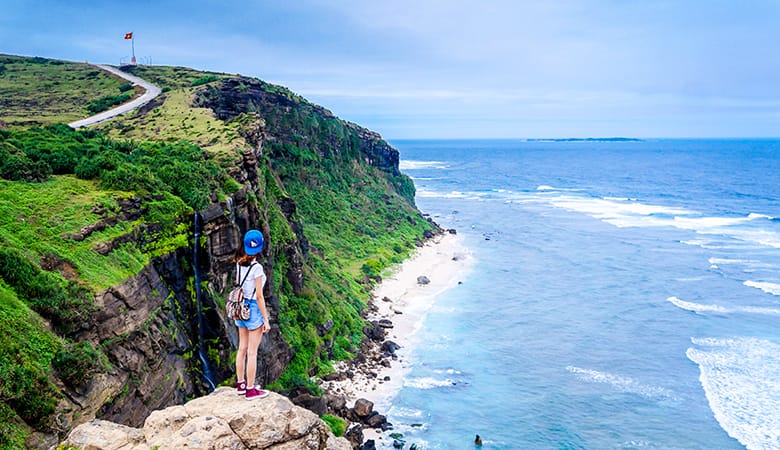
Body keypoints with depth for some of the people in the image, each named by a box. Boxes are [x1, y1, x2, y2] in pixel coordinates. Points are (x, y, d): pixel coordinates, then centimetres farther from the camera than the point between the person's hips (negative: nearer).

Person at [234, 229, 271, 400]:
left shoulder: (239, 264, 2)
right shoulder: (257, 267, -18)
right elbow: (259, 296, -17)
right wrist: (266, 320, -12)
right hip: (254, 309, -7)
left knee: (242, 348, 16)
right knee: (252, 352, 1)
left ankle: (240, 384, 27)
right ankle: (250, 390, 8)